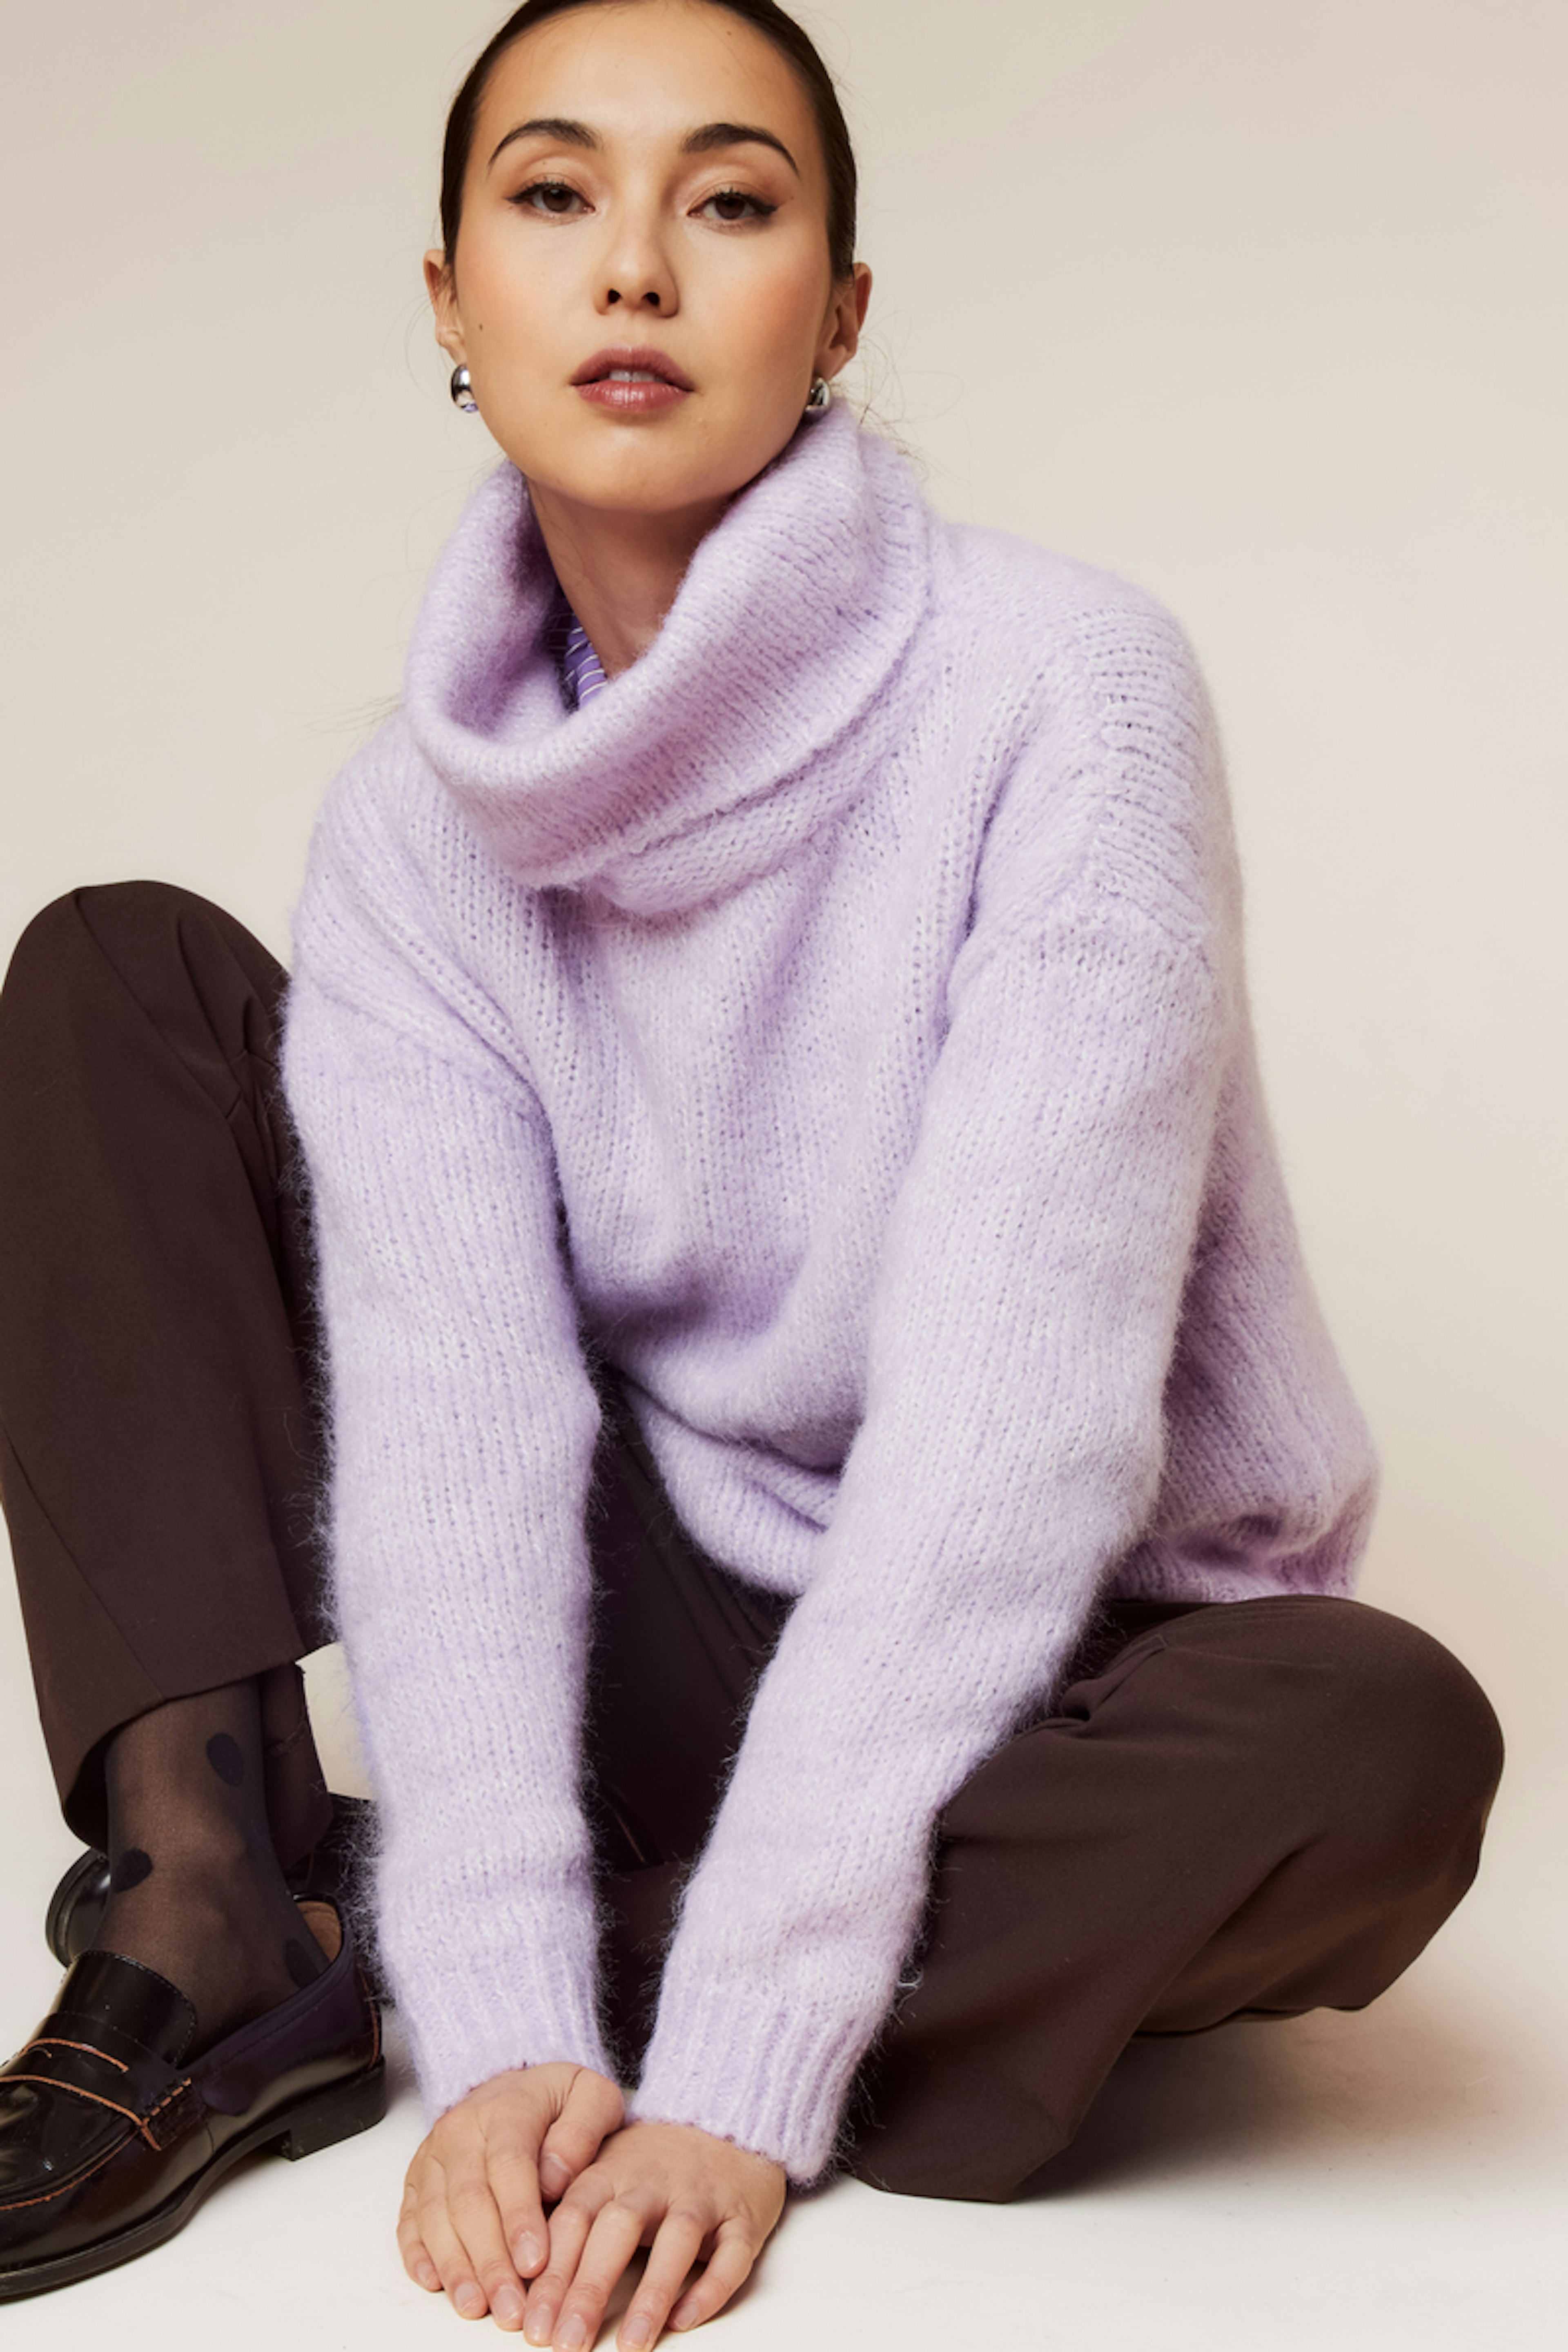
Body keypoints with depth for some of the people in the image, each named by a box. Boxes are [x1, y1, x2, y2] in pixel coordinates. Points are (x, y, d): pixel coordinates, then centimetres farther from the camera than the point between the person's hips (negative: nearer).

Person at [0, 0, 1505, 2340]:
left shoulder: (1062, 690, -18)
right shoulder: (418, 821, -4)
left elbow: (1016, 1408, -25)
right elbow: (451, 1409, -15)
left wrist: (738, 2074, -28)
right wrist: (501, 2032, -27)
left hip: (1059, 1675, -2)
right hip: (673, 1639, 3)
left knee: (1382, 1743, -37)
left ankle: (339, 1941, -21)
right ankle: (210, 1937, -18)